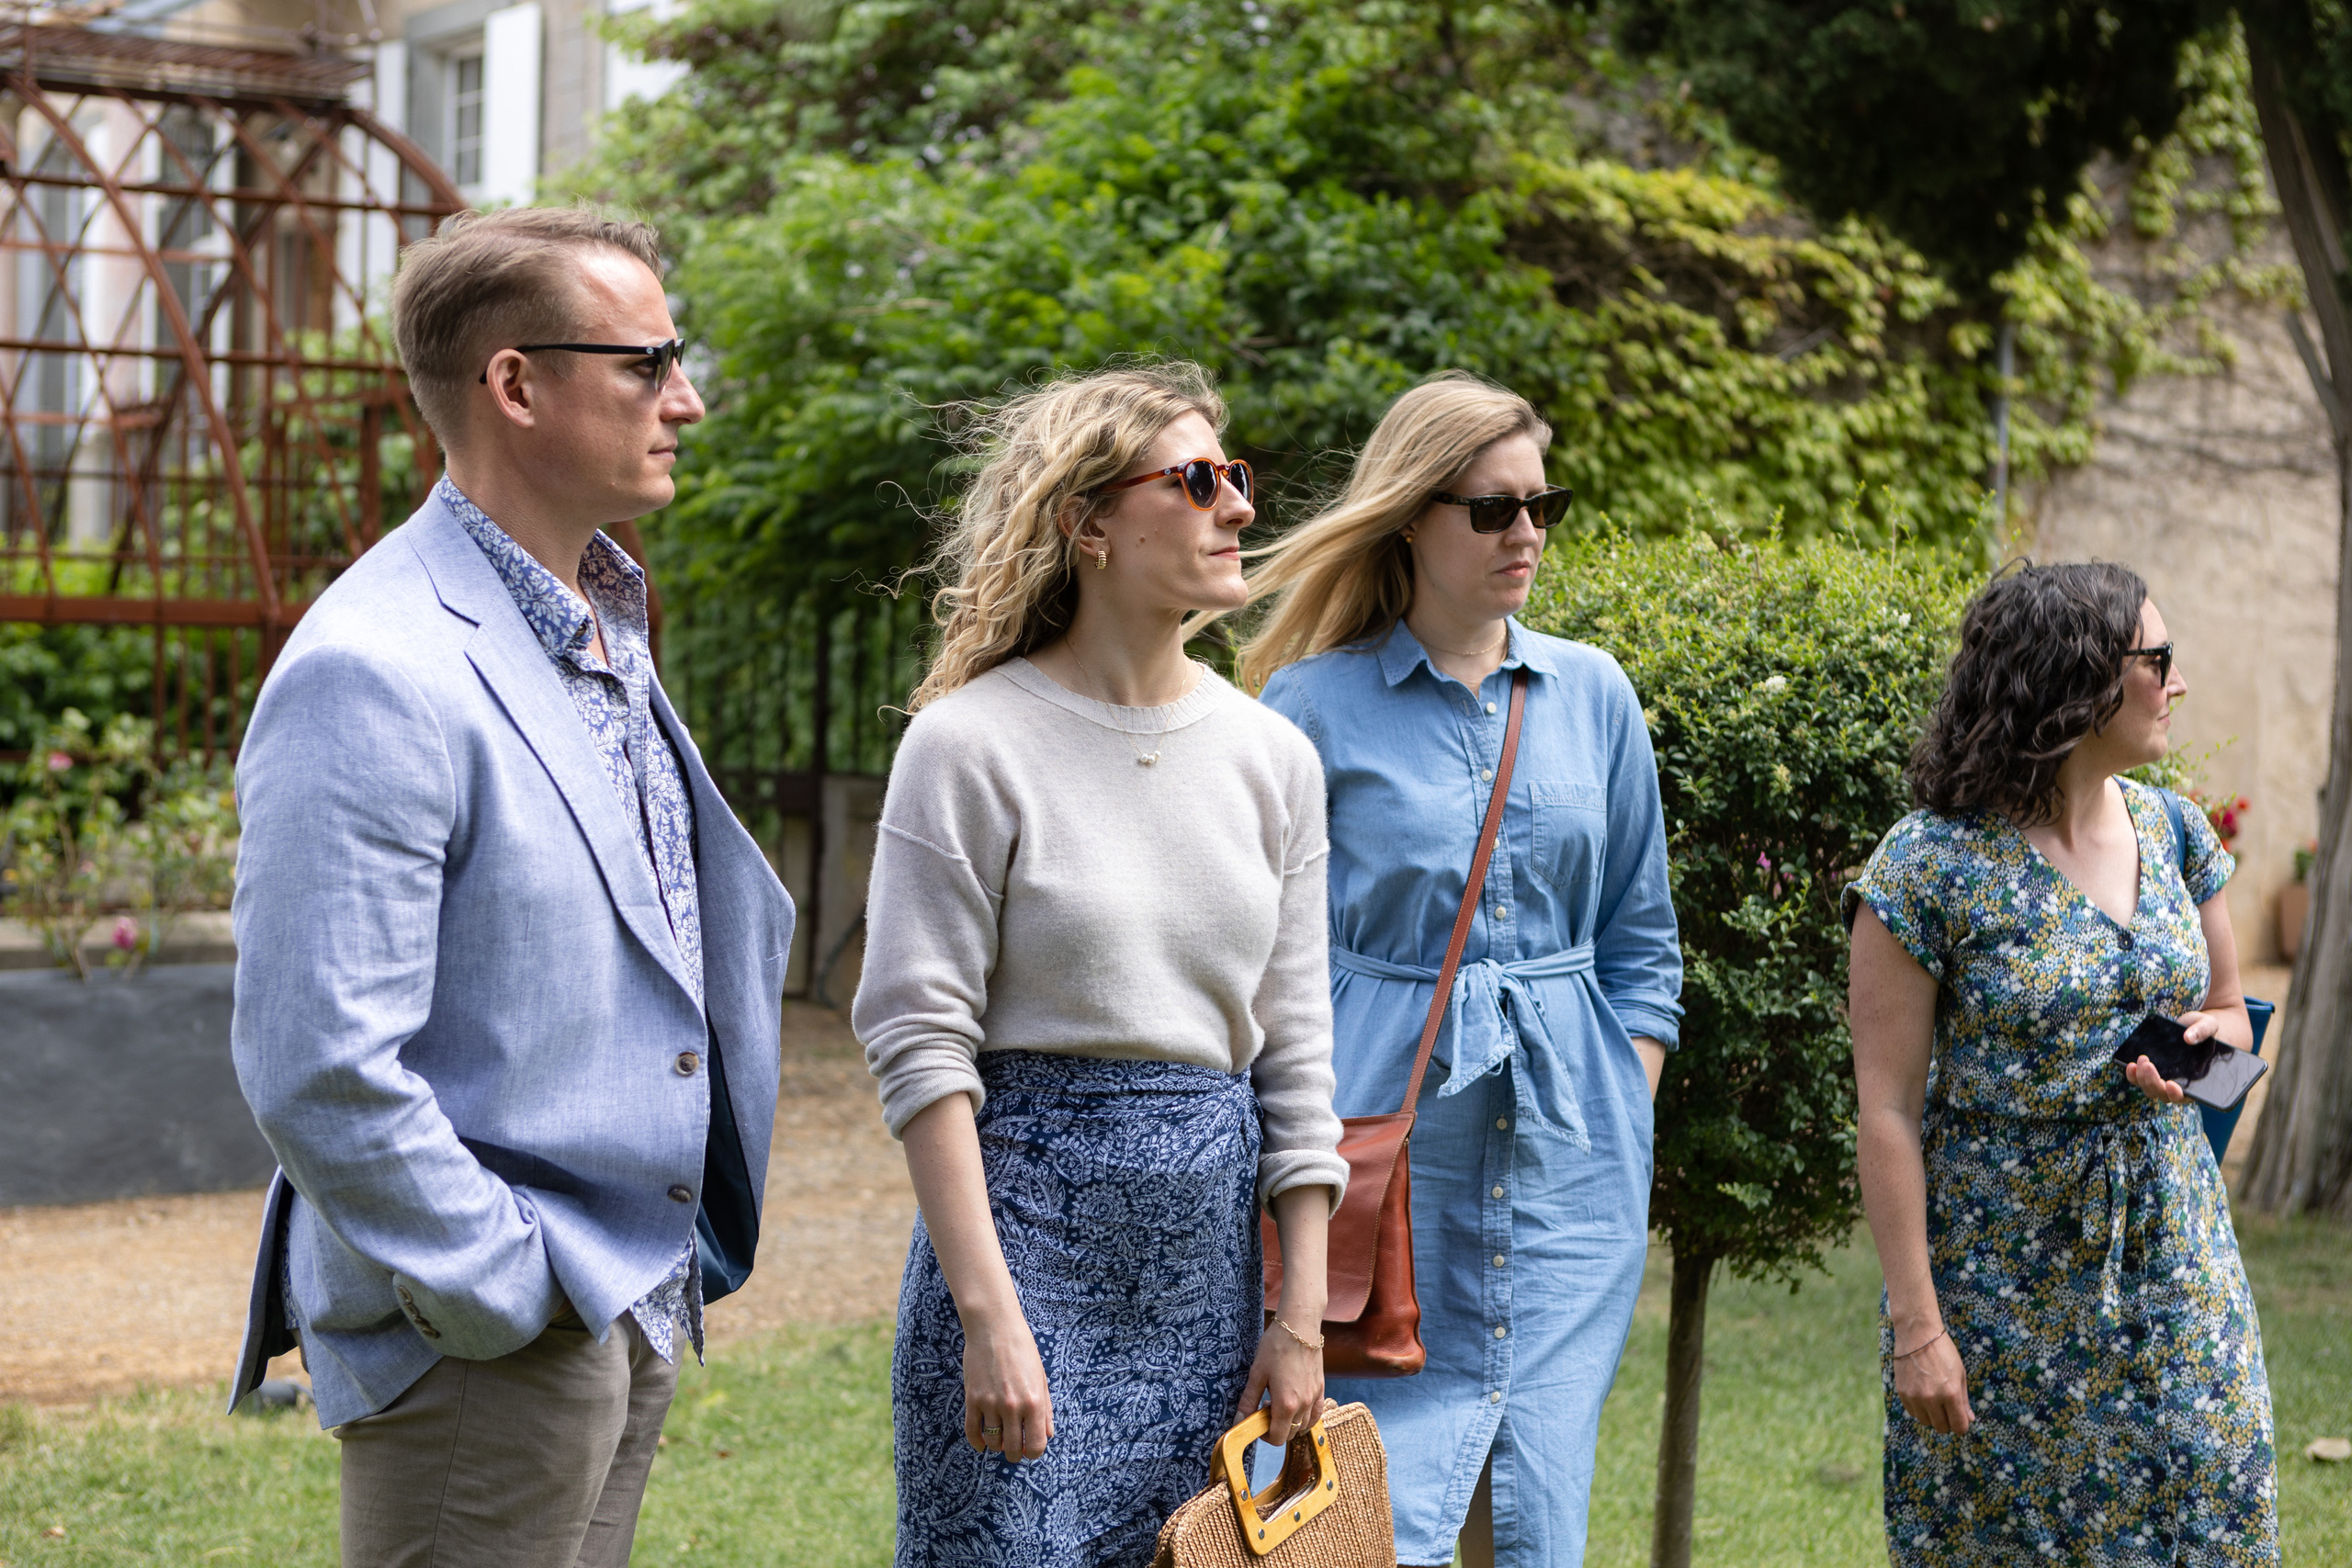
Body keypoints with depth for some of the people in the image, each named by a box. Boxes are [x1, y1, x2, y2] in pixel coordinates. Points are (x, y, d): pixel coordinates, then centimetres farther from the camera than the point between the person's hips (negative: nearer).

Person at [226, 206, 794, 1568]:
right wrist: (504, 1295, -17)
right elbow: (318, 1067, -24)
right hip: (484, 1348, -9)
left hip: (641, 1300, 9)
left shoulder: (605, 639, 12)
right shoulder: (375, 675, -19)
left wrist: (664, 1274, 16)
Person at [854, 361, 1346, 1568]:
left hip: (1211, 1240, 5)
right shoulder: (972, 745, -7)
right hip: (1027, 1207, -5)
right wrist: (989, 1316, -16)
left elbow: (1295, 1053, 10)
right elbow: (919, 1041, -10)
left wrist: (1301, 1314, 6)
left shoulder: (1274, 758, 8)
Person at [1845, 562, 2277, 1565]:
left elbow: (2229, 1010, 18)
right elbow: (1887, 1112, -13)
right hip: (2001, 1261, -5)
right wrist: (1916, 1322, -15)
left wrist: (2196, 1051, -7)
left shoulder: (2171, 831, 5)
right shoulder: (1931, 865, -14)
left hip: (2168, 1247, 5)